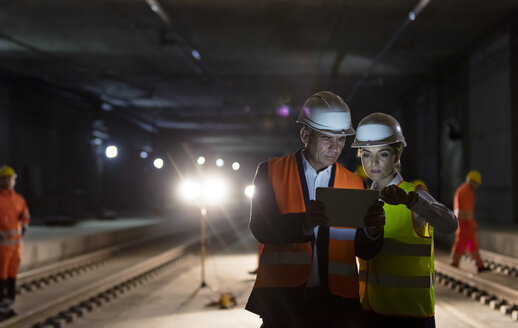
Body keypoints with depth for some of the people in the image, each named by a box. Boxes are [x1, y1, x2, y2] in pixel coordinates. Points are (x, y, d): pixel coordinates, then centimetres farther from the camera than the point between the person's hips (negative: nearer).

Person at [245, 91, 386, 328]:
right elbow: (261, 228, -12)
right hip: (283, 298, -2)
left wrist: (372, 231, -18)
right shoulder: (272, 171, 3)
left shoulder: (354, 184, 10)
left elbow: (364, 251, 6)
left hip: (337, 301, 2)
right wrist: (305, 222, -30)